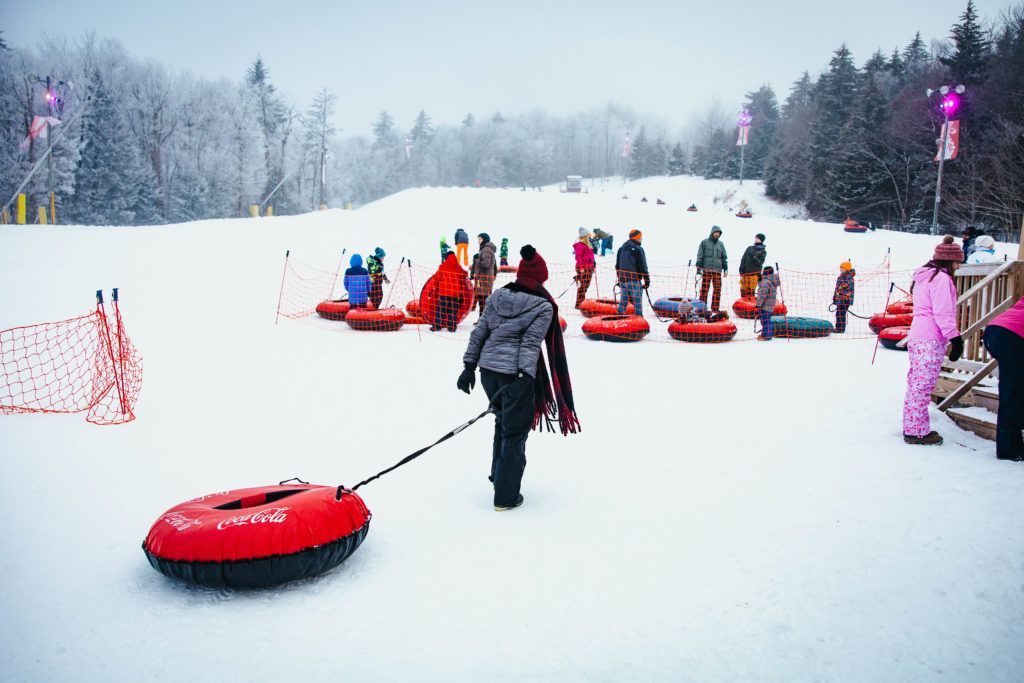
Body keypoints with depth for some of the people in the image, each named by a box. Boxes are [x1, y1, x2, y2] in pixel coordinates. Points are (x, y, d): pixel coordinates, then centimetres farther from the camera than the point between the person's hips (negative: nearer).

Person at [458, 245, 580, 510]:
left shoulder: (497, 297, 9)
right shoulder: (543, 307, -6)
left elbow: (479, 333, 8)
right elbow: (531, 343, -15)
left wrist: (469, 366, 11)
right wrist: (526, 377, -19)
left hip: (487, 368, 6)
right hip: (515, 373, -6)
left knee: (503, 421, 26)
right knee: (515, 432, 5)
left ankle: (499, 475, 39)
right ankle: (506, 496, 11)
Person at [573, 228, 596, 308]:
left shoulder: (586, 244, 18)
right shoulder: (580, 245, -13)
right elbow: (578, 257, -18)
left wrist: (592, 267, 23)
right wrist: (581, 268, -22)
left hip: (589, 268, 10)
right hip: (583, 268, -10)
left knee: (586, 286, 13)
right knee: (582, 286, -9)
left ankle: (582, 302, 21)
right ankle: (578, 304, -6)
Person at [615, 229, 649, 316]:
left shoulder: (621, 249, 12)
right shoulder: (638, 249, -10)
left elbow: (617, 266, 19)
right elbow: (643, 267, -10)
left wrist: (619, 278, 26)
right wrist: (647, 280, -4)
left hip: (623, 280, 7)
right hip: (634, 280, -7)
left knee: (623, 300, 12)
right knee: (637, 301, -2)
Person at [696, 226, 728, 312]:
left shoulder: (720, 244, 16)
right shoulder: (704, 243, 6)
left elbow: (724, 257, 19)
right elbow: (700, 256, 3)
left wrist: (725, 268, 11)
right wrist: (699, 267, -5)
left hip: (717, 270, 3)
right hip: (706, 270, -3)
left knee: (717, 289, 0)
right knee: (704, 289, -6)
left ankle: (715, 308, 6)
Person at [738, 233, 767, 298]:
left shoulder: (763, 251, 6)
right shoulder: (750, 248, 16)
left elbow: (759, 263, -4)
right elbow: (743, 260, 11)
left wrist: (753, 257, -20)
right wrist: (741, 271, 1)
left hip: (754, 274, -3)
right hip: (745, 273, 3)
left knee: (750, 292, -9)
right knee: (743, 291, -1)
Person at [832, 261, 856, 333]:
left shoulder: (849, 278, -9)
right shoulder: (840, 277, 17)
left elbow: (851, 290, -14)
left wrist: (851, 301, -19)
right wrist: (834, 299, 22)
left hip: (845, 300, -8)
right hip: (839, 299, 8)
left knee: (841, 314, -9)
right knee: (838, 314, 11)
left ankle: (841, 329, -5)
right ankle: (838, 328, 19)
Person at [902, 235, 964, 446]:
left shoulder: (924, 276, 18)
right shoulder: (942, 278, -10)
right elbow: (943, 313, -17)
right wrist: (955, 338, -15)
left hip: (916, 337, 10)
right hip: (931, 340, -10)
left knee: (916, 385, 13)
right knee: (923, 386, -6)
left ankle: (911, 428, 20)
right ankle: (917, 432, -2)